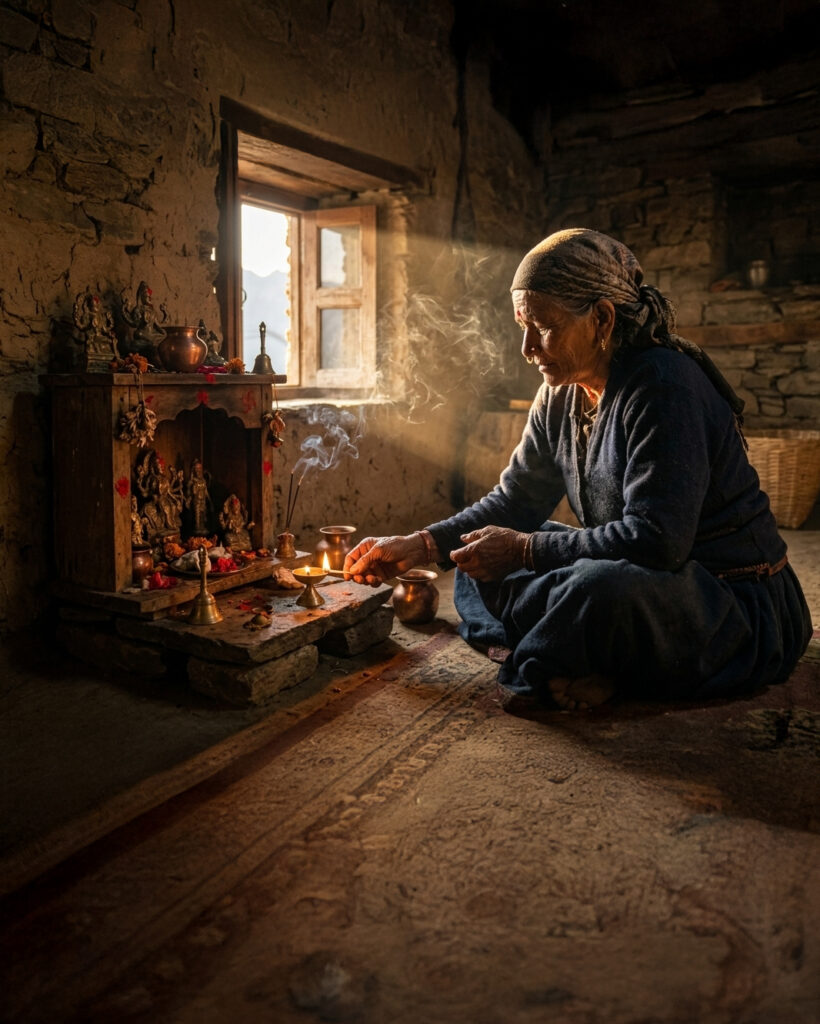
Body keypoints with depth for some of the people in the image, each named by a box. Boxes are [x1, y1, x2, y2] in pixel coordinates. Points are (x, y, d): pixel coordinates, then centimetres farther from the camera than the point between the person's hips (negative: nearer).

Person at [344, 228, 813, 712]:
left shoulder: (663, 385, -22)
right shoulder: (560, 397, 3)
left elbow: (657, 540, -29)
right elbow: (515, 502, 9)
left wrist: (523, 550, -22)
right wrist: (418, 546, -4)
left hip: (735, 604, -8)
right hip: (637, 579, 8)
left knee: (602, 588, -40)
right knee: (482, 560, 6)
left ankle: (548, 672, -8)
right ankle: (584, 668, -12)